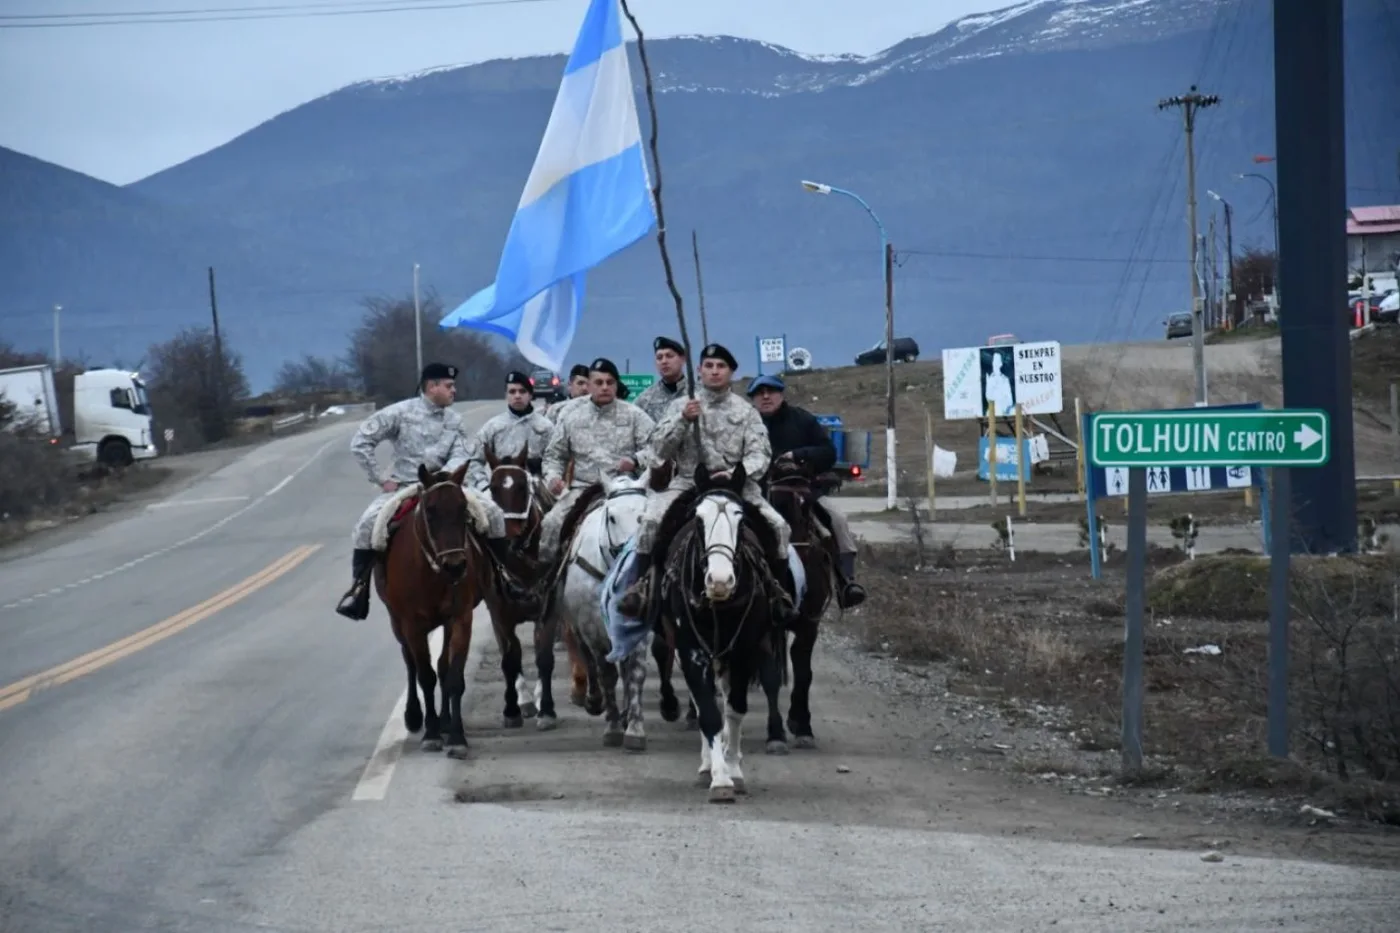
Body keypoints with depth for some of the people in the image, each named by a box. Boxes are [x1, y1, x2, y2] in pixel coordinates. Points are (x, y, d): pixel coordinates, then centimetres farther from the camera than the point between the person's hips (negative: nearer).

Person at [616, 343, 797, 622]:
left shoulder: (746, 411, 9)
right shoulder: (681, 406, 9)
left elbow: (760, 454, -1)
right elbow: (659, 448, 2)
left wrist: (737, 473, -22)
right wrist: (682, 421, -15)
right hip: (687, 482, 0)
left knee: (778, 526, -17)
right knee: (651, 520, -26)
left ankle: (782, 594, -4)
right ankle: (642, 584, -14)